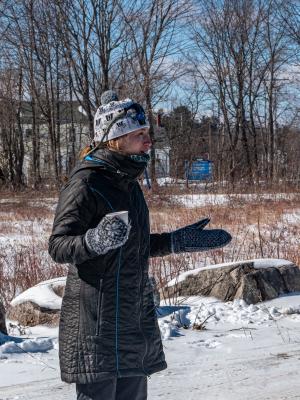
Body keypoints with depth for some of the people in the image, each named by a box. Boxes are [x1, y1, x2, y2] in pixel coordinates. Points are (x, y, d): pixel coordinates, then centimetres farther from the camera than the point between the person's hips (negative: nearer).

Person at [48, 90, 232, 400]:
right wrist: (94, 241, -38)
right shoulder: (86, 182, -14)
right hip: (97, 322, -9)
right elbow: (57, 246, -20)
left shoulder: (127, 182, 13)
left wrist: (179, 241, 19)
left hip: (134, 315, 9)